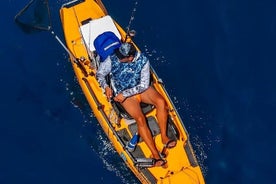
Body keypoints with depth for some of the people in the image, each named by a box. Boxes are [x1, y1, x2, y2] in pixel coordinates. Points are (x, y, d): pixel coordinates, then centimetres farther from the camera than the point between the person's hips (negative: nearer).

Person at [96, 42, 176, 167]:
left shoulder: (143, 61, -15)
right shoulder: (112, 60, -13)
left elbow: (144, 85, -14)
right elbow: (99, 74, 1)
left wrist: (124, 94, -20)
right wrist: (106, 87, -18)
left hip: (141, 89, 2)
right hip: (123, 94, -2)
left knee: (161, 102, -29)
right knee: (140, 119, -26)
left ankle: (164, 137, -16)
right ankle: (155, 155, -26)